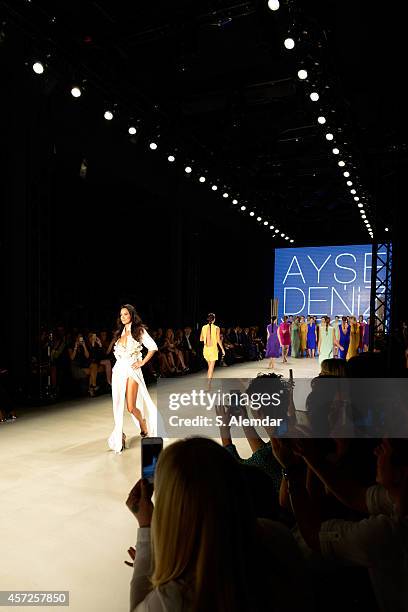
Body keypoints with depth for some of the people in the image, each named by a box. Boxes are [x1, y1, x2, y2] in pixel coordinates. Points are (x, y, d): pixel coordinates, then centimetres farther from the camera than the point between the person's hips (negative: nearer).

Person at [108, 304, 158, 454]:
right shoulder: (120, 332, 14)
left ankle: (144, 427, 22)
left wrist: (142, 362, -7)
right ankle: (119, 438, 10)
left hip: (132, 371, -5)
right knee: (118, 406, 1)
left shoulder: (139, 331, -2)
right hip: (118, 371, 5)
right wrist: (117, 366, 10)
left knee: (131, 407, -7)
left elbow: (153, 347, -6)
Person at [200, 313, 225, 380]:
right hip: (213, 349, -4)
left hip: (206, 349, 4)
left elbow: (201, 339, 7)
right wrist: (222, 349, 2)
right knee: (211, 367, 2)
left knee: (209, 366, 21)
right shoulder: (216, 328, -8)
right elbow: (218, 340, -8)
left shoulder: (204, 327, 1)